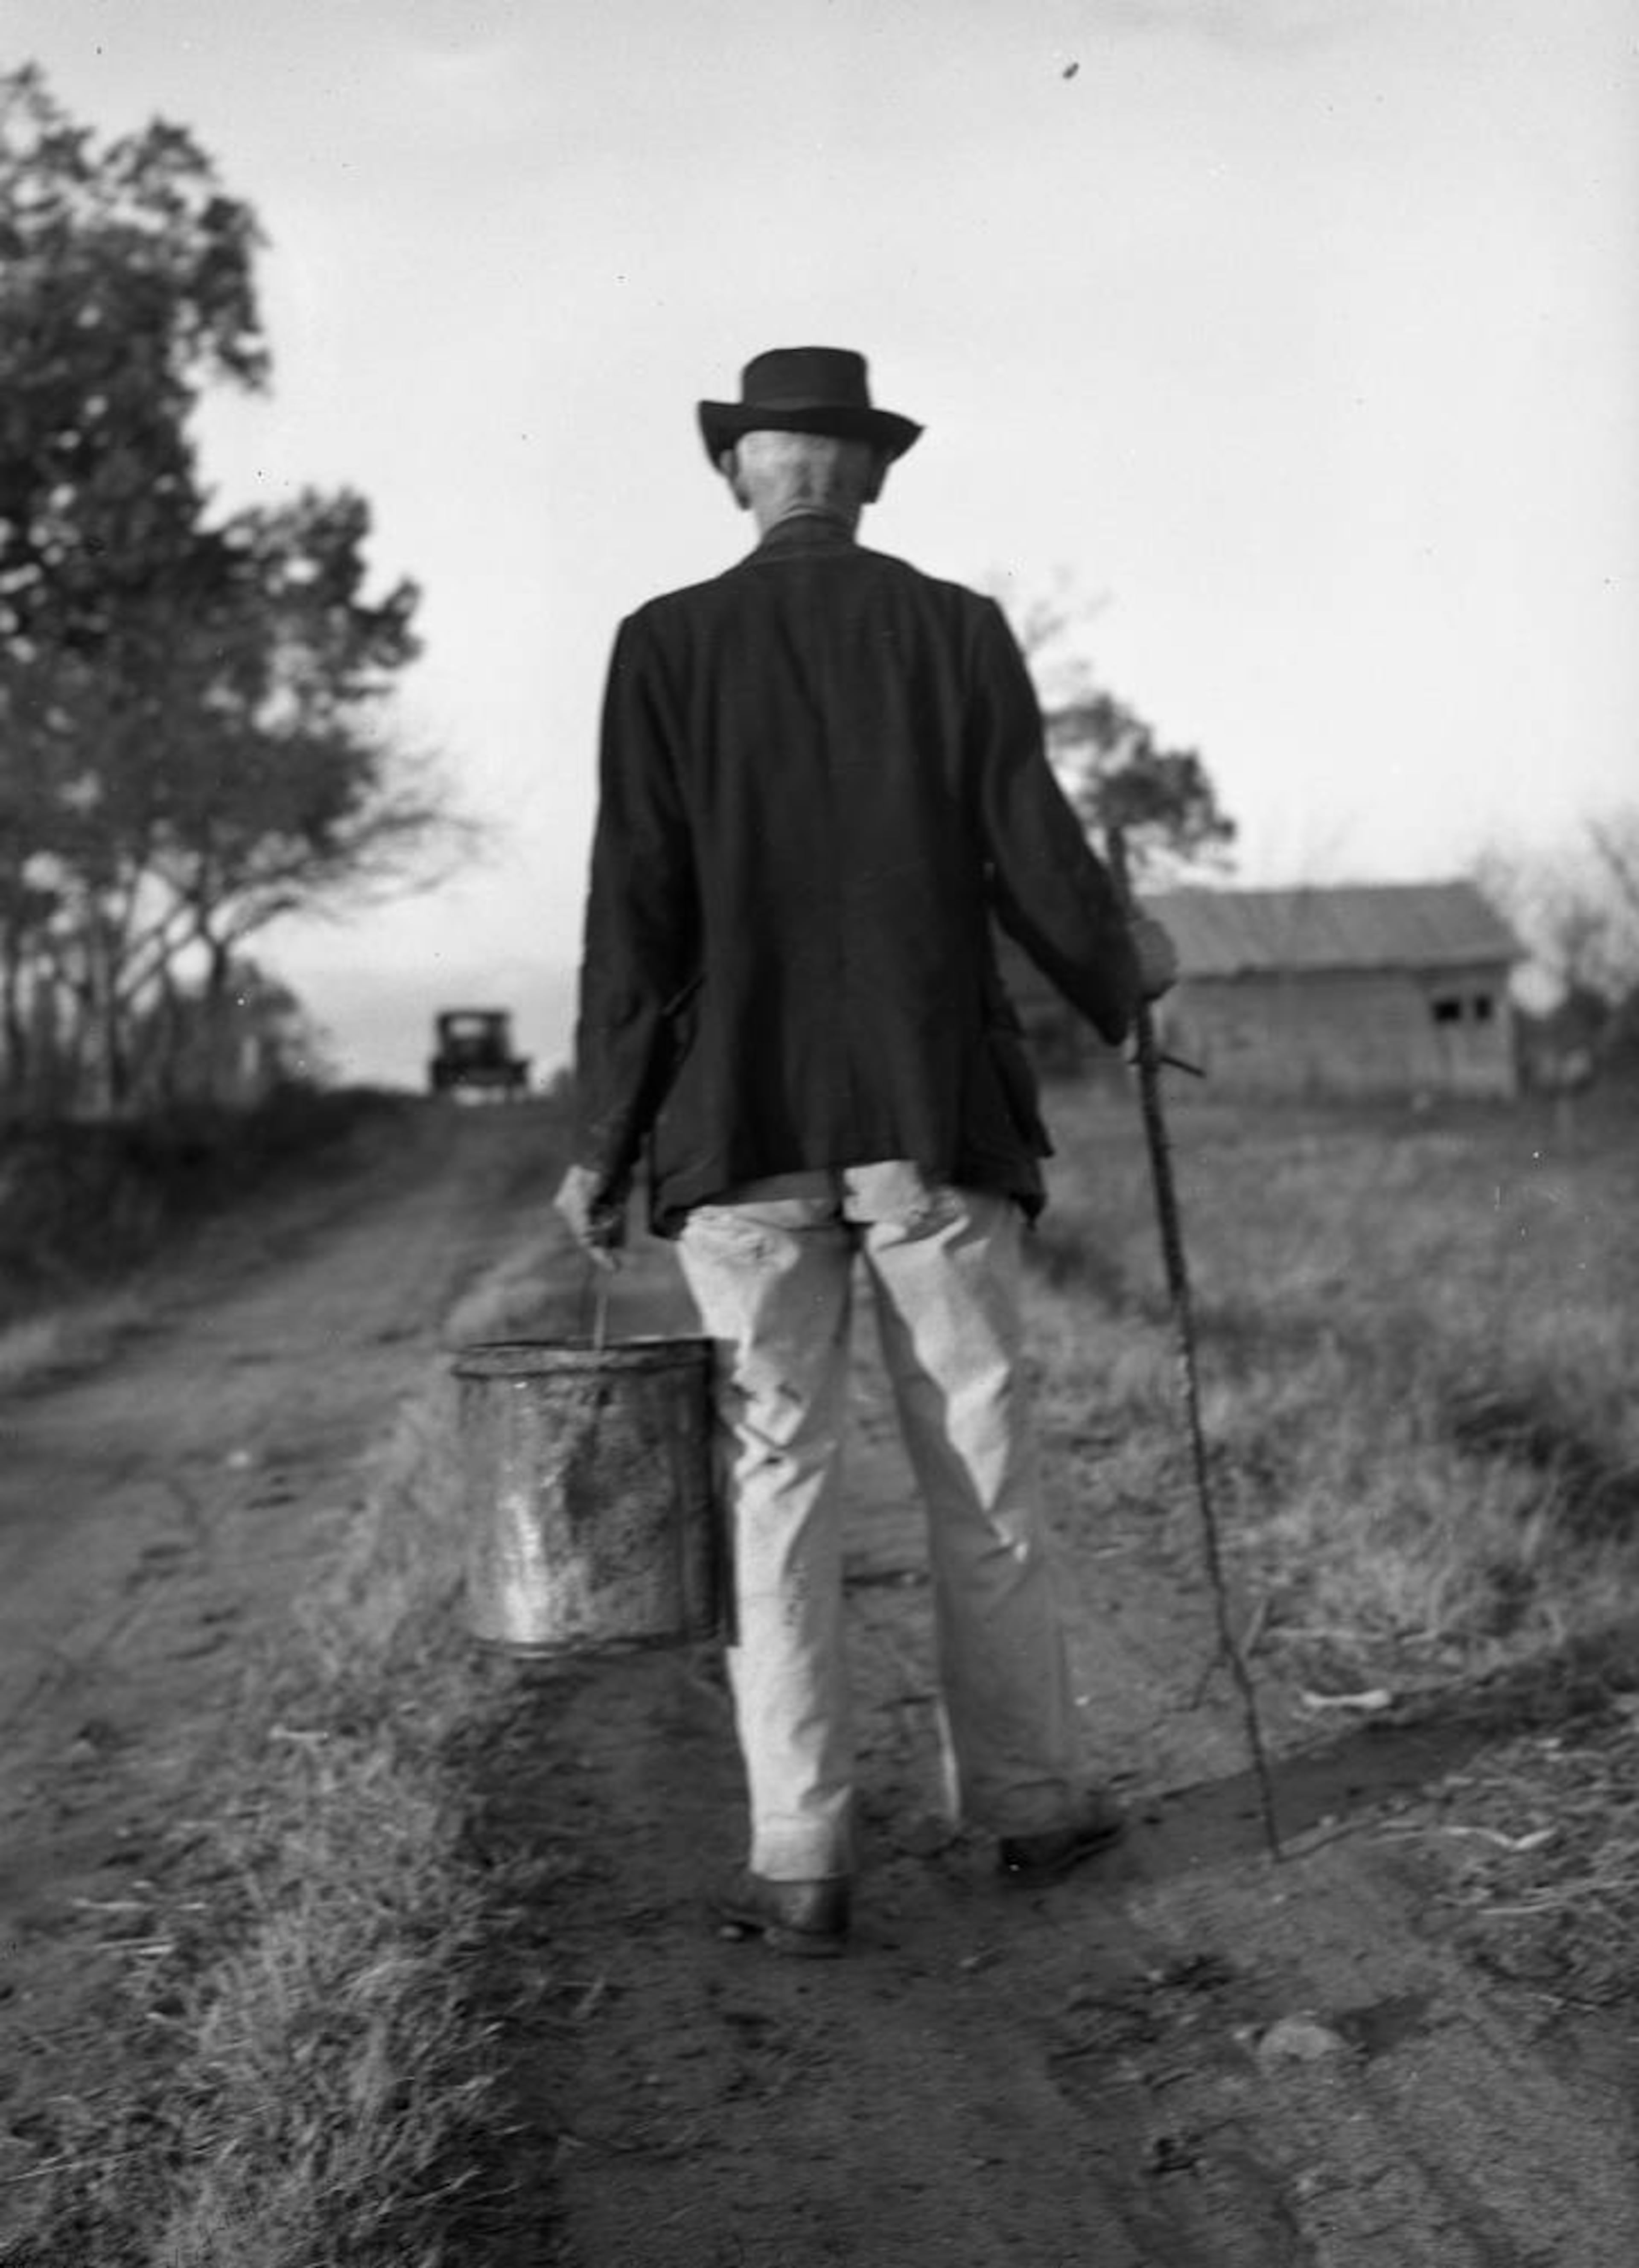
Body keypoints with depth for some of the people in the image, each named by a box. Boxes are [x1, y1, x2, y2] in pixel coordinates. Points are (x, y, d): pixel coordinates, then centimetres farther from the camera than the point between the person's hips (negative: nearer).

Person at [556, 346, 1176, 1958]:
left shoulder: (665, 645, 0)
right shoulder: (958, 631, 1)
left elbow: (636, 913, -3)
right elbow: (1034, 869, -2)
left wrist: (603, 1144, 3)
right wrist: (1123, 973, 19)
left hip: (744, 1128, 0)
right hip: (933, 1115, 1)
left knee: (775, 1482, 3)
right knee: (979, 1472, 11)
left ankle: (799, 1863, 5)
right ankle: (1028, 1800, 23)